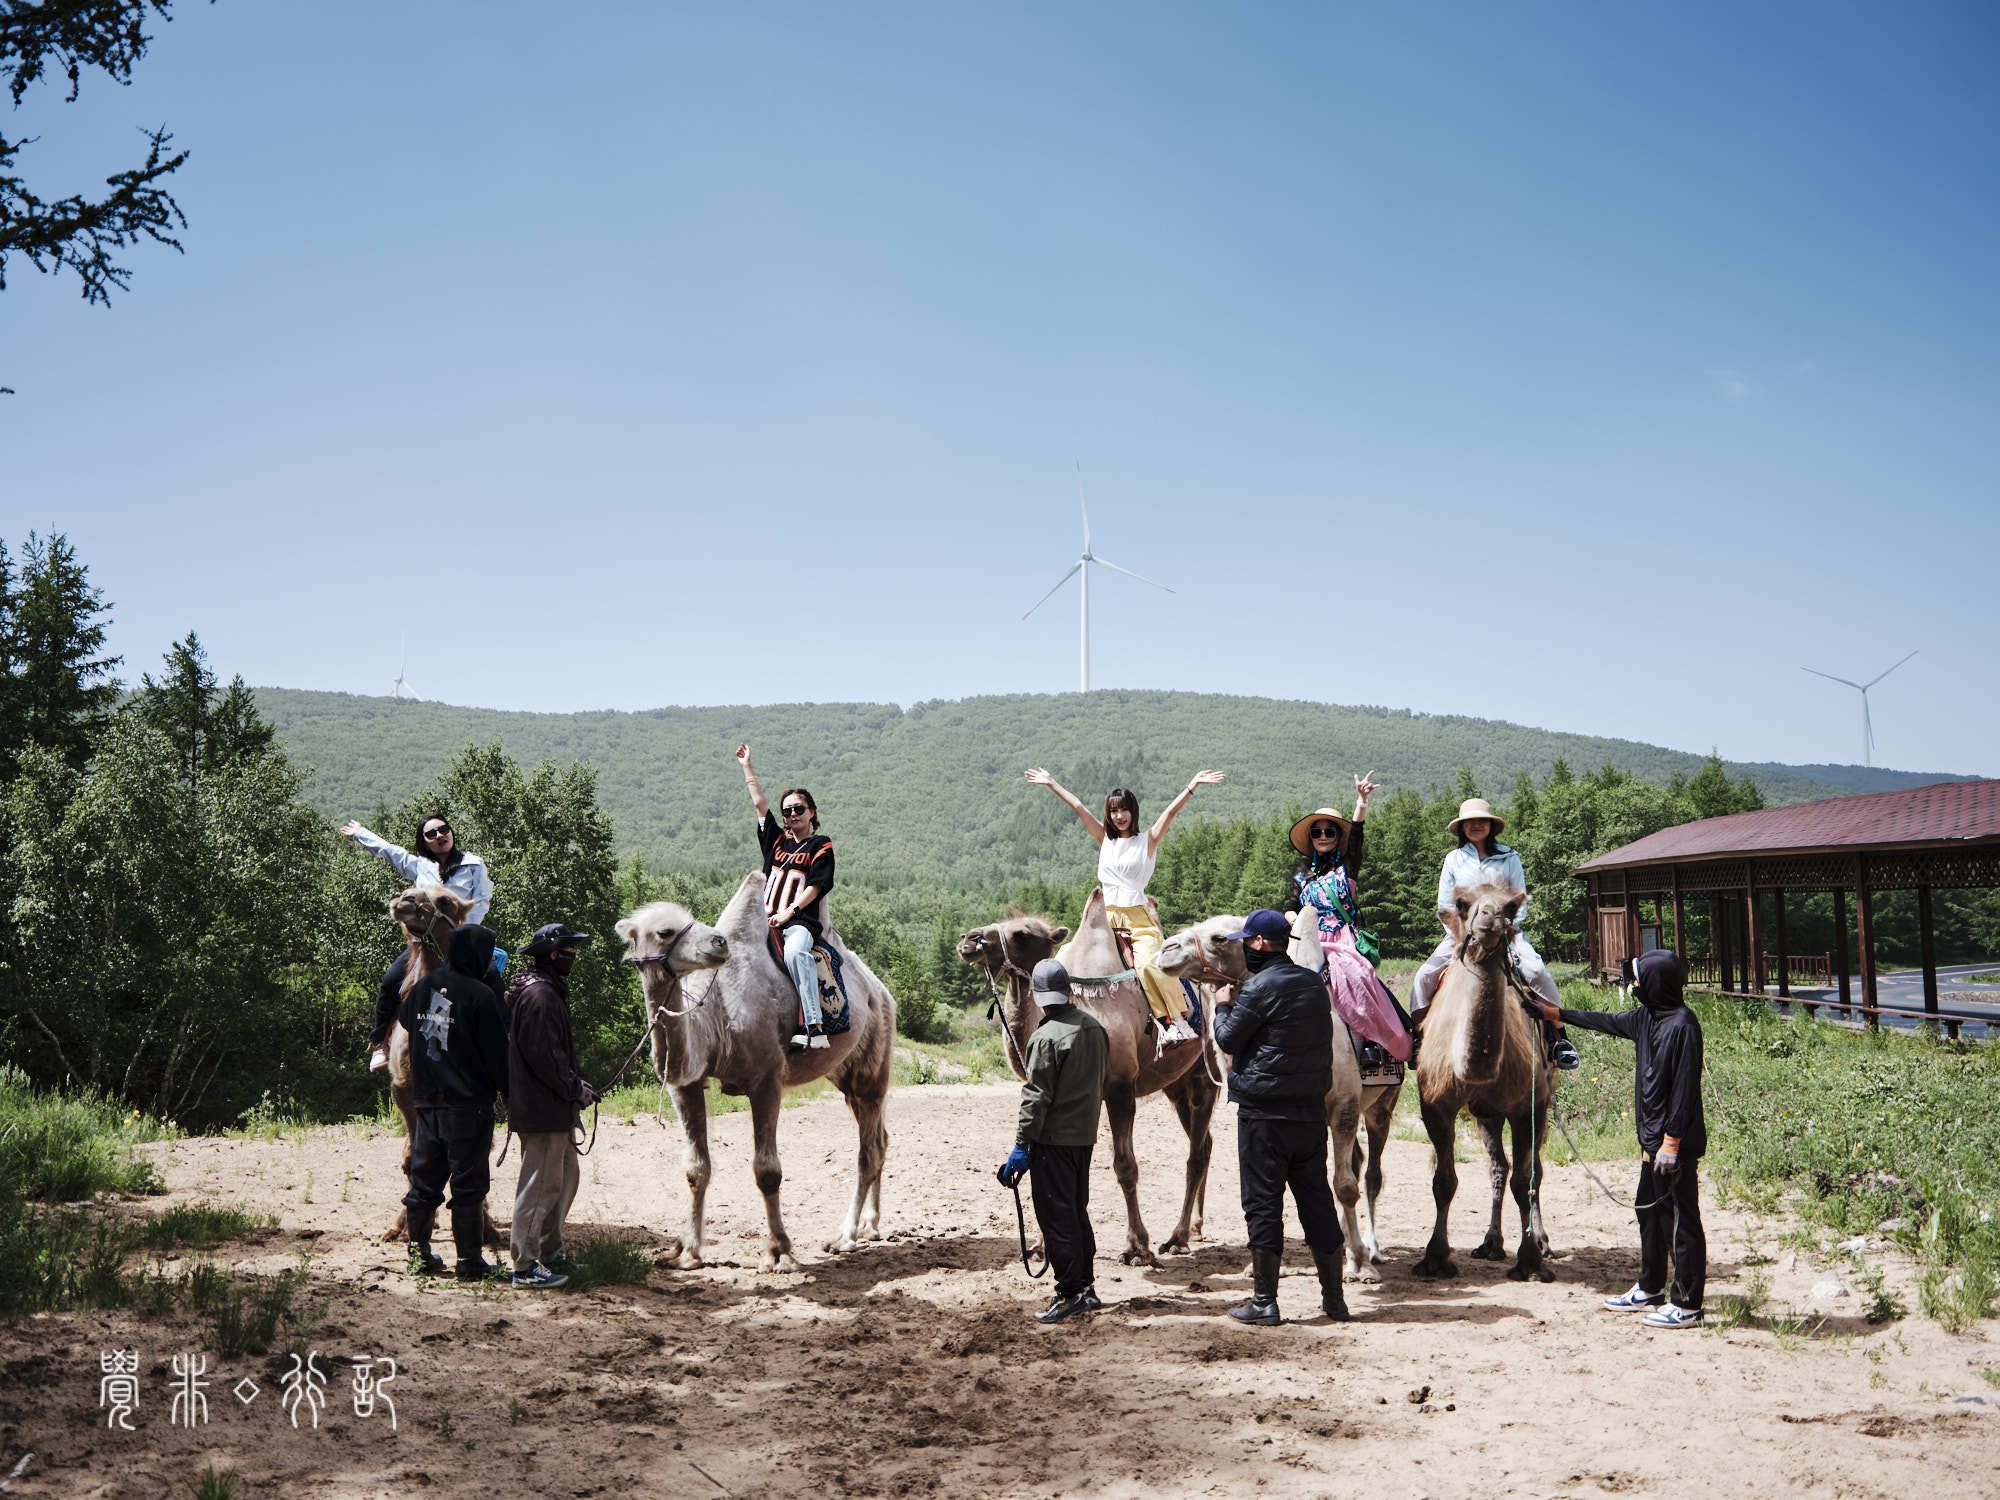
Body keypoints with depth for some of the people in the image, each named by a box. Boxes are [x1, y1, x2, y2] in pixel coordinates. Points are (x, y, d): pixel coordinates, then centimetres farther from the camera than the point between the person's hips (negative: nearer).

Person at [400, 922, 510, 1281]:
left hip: (426, 1100, 6)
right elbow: (496, 1051, -12)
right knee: (468, 1182, 0)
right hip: (468, 1102, -6)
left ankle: (418, 1251, 22)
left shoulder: (422, 987, 4)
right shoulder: (479, 995, -14)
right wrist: (509, 1092, -1)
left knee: (424, 1177, 15)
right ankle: (469, 1261, 4)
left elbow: (406, 1019, 24)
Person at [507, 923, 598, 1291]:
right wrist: (575, 1090, -13)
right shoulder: (540, 995, -18)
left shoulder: (549, 990, 18)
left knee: (567, 1174, 19)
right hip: (543, 1108, -11)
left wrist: (576, 1084, 14)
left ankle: (547, 1252, 28)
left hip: (553, 1107, 11)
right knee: (541, 1184, -6)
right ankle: (526, 1266, 0)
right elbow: (544, 1055, -22)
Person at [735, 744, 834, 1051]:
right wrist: (747, 767, 25)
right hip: (768, 920, 6)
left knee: (795, 952, -37)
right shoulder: (778, 839, 21)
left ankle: (815, 1025, -42)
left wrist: (789, 912, -14)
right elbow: (759, 803, 24)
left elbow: (815, 886, -3)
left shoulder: (821, 845, 8)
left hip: (801, 921, -6)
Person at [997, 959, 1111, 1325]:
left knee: (1056, 1216, -1)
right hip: (1085, 1133, 8)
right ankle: (1086, 1287, 23)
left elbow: (1036, 1096, -18)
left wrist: (1022, 1145, -14)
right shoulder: (1093, 1025, 6)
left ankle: (1070, 1294, 2)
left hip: (1054, 1137, -8)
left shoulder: (1047, 1037, -18)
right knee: (1077, 1212, 17)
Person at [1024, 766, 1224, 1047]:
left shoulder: (1147, 841, 6)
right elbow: (1078, 807, 16)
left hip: (1139, 918, -4)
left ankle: (1180, 1021, -23)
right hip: (1108, 917, 4)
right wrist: (1051, 783, 19)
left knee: (1149, 963, -26)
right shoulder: (1105, 839, 15)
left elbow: (1171, 812, -3)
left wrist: (1193, 785, -12)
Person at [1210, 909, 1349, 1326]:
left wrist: (1222, 1005, 12)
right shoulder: (1314, 983, 9)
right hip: (1311, 1110, 7)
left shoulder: (1259, 988, -14)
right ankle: (1334, 1298, 16)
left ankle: (1264, 1301, 4)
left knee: (1263, 1203, 0)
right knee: (1317, 1201, 12)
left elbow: (1228, 1039, -8)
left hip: (1264, 1113, -7)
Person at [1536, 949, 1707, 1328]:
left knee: (1680, 1220, -3)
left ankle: (1687, 1306, 4)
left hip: (1676, 1143, -10)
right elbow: (1609, 1021, 27)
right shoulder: (1647, 1017, 9)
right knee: (1649, 1211, 19)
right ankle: (1650, 1288, 33)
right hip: (1653, 1139, 10)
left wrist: (1672, 1140, -21)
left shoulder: (1682, 1025, -18)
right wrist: (1559, 1014, 35)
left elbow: (1685, 1087, -21)